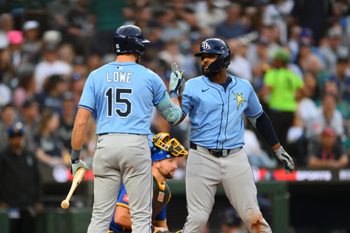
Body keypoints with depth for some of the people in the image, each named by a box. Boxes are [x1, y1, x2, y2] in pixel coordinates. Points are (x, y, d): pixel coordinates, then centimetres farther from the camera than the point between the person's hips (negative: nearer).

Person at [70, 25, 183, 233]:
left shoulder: (96, 76, 6)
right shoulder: (150, 77, 3)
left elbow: (81, 121, 0)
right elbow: (172, 116, 14)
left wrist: (75, 157, 7)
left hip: (105, 145, 2)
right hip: (136, 145, -2)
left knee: (100, 216, 5)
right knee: (141, 216, 2)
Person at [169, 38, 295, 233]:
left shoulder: (244, 87, 10)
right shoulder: (193, 86, 1)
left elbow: (259, 118, 21)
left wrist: (278, 149, 21)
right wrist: (175, 92, -21)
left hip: (236, 158, 2)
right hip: (202, 158, -2)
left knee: (253, 217, -1)